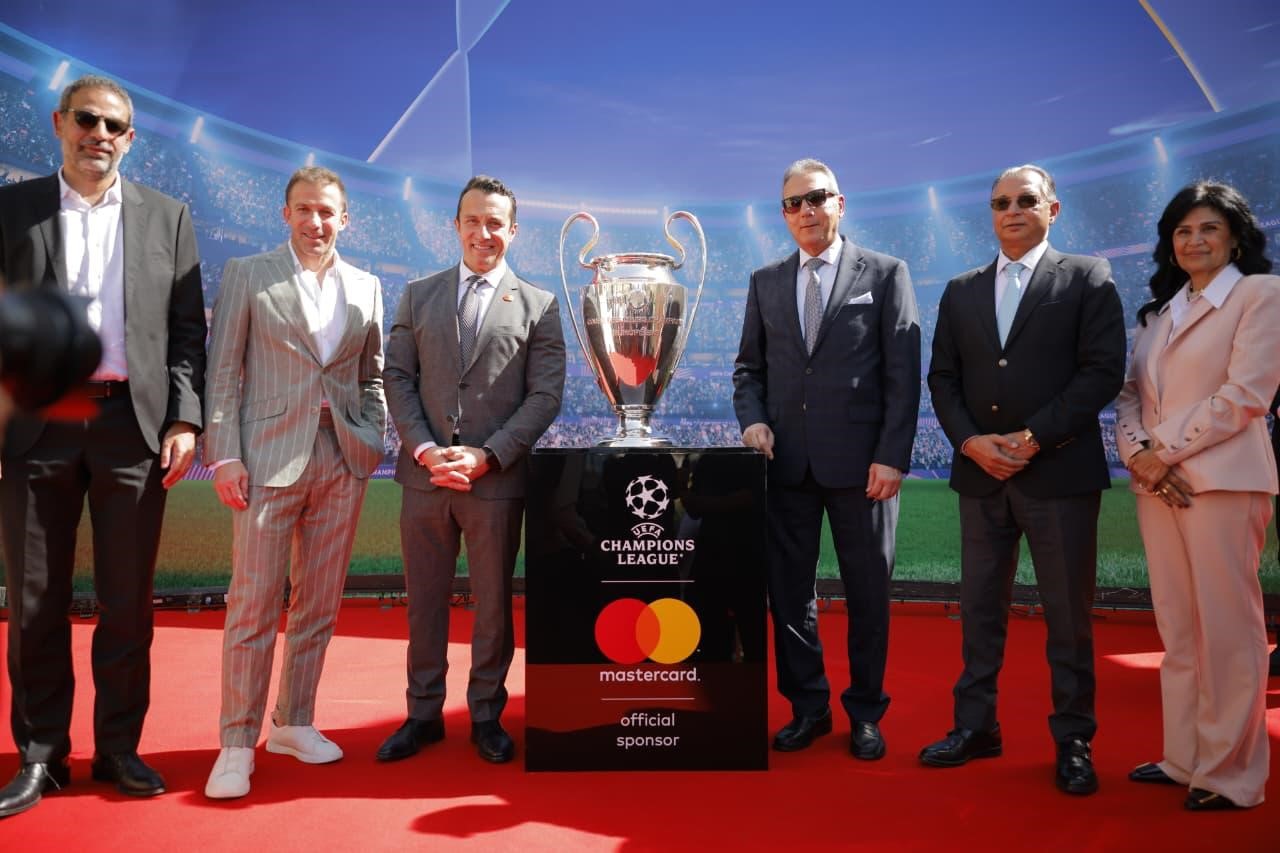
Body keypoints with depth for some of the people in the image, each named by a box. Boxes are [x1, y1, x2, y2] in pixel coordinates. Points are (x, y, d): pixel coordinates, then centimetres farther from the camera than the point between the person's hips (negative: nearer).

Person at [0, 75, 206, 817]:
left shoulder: (168, 217, 10)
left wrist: (185, 420, -5)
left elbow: (188, 329, 5)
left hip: (134, 424, 0)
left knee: (129, 601, 5)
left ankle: (119, 748, 18)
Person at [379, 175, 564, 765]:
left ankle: (486, 715, 23)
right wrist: (424, 448, -9)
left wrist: (486, 456, -12)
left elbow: (545, 395, -2)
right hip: (425, 475, 2)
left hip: (497, 479, -2)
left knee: (493, 602, 8)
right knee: (424, 599, 10)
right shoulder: (418, 296, 11)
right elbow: (397, 378, 6)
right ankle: (423, 714, 25)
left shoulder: (538, 306, 5)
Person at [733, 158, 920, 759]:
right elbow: (749, 366, 17)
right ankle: (808, 706, 24)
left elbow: (903, 374, -3)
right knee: (788, 589, 8)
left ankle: (865, 712, 23)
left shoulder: (885, 274, 2)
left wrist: (892, 456, -10)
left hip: (860, 461, -3)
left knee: (868, 592, 7)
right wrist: (752, 420, -3)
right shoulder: (765, 282, 13)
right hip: (787, 461, 3)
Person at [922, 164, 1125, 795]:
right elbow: (943, 378, 9)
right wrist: (970, 442, -7)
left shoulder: (1087, 279, 2)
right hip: (981, 474, 4)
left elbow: (1103, 371, -7)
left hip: (1060, 471, -3)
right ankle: (975, 727, 21)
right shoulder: (961, 291, 13)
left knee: (1068, 615, 4)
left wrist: (1034, 437, -14)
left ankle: (1073, 741, 17)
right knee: (979, 608, 10)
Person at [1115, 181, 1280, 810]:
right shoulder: (1160, 310, 19)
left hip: (1221, 480, -6)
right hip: (1157, 485, 6)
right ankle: (1184, 758, 18)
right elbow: (1132, 393, 13)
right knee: (1177, 630, 9)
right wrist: (1136, 451, -6)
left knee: (1227, 629, -2)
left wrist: (1167, 453, -12)